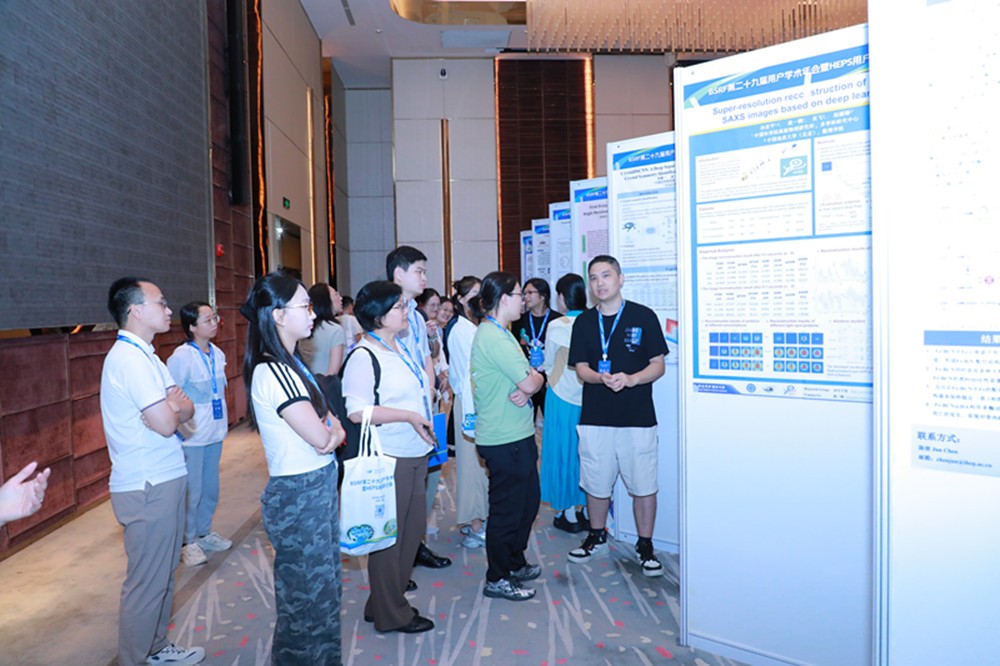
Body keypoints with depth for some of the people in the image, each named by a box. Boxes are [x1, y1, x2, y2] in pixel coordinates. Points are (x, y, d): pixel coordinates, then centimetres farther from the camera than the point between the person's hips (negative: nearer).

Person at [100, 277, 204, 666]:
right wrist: (173, 408, -4)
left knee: (163, 574, 20)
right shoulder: (131, 358, -18)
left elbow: (187, 409, 10)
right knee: (147, 583, 3)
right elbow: (166, 423, -24)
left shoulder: (143, 355, 13)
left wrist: (173, 407, -11)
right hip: (148, 488, -10)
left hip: (164, 480, 10)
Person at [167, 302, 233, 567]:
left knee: (210, 488, 17)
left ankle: (204, 533, 35)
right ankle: (188, 542, 21)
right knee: (191, 491, 4)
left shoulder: (217, 354, 5)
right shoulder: (182, 356, -17)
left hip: (215, 432, 7)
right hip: (191, 436, -7)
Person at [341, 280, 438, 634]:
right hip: (389, 458, -9)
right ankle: (390, 614, 23)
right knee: (389, 535, 5)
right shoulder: (364, 356, -15)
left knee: (413, 528, 18)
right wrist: (409, 416, -23)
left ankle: (387, 602, 35)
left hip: (416, 453, 9)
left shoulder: (402, 347, 12)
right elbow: (356, 410, -24)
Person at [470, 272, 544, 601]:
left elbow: (532, 377, 10)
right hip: (504, 439, -10)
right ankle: (497, 579, 19)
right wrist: (532, 382, 0)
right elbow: (529, 382, -22)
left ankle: (515, 564, 36)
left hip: (517, 435, 10)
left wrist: (526, 389, -10)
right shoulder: (494, 338, -20)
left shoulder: (499, 333, 14)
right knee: (507, 507, 3)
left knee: (528, 500, 20)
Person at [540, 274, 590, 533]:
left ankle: (568, 513, 16)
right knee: (584, 451, 14)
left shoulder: (556, 326, -12)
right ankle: (582, 509, 23)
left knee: (564, 450, 8)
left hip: (562, 396, -4)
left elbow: (549, 364, 0)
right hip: (589, 396, 4)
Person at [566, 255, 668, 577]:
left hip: (637, 417, -2)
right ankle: (596, 537, 35)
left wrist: (630, 379, -20)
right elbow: (581, 368, 5)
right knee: (596, 482, 14)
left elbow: (658, 366, -2)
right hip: (595, 417, 3)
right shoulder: (584, 322, 7)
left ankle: (645, 545, 23)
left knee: (643, 485, 4)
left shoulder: (643, 316, -2)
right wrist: (601, 378, -17)